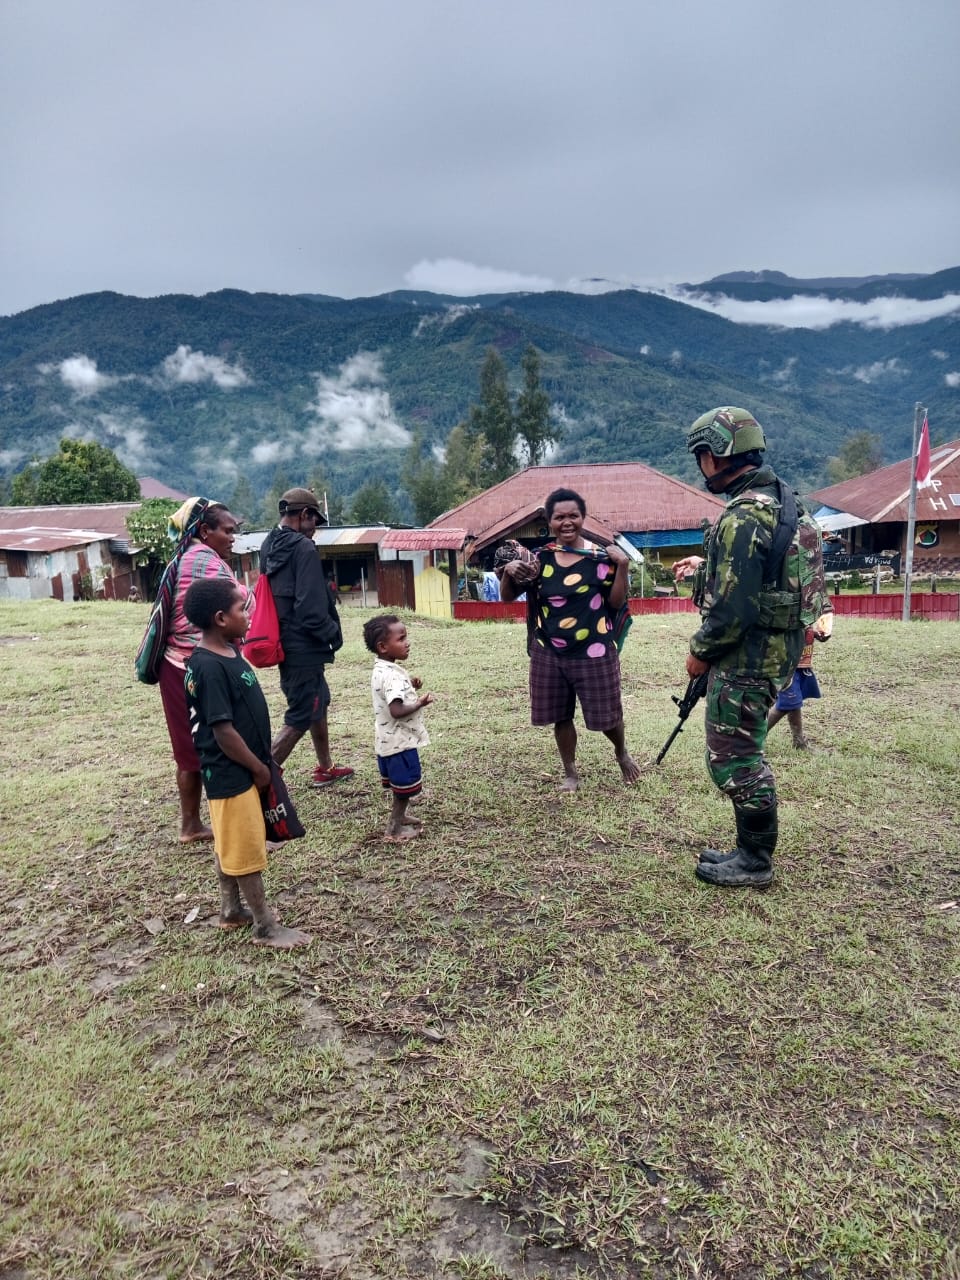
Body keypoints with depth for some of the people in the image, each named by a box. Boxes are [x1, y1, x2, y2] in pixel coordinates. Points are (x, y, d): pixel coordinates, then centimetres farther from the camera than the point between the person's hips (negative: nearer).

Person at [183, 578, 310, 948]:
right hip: (231, 774, -9)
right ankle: (266, 927, 14)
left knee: (230, 845, 20)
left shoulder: (227, 653, 5)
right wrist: (258, 767, -14)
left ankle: (232, 910, 34)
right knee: (245, 848, 2)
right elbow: (223, 731, -25)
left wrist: (260, 762, 17)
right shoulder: (210, 668, -25)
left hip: (237, 771, 9)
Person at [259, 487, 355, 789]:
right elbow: (311, 608, -25)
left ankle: (325, 768, 36)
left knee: (319, 702, 23)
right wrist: (334, 633, -7)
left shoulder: (269, 546, 9)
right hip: (303, 647, -10)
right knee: (300, 718, -1)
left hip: (285, 644, 10)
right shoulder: (304, 549, -19)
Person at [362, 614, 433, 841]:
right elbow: (396, 710, -32)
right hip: (400, 741, -10)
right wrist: (419, 703, -22)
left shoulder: (381, 670, 6)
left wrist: (410, 686, 6)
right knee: (405, 786, 4)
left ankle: (398, 816, 39)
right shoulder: (392, 676, -26)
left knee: (400, 785, 24)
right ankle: (395, 828, 14)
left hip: (388, 740, 10)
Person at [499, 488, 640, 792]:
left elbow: (616, 602, -4)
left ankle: (622, 753, 41)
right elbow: (507, 597, 4)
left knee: (606, 715, 9)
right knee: (560, 717, 13)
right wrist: (509, 572, -16)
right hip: (549, 653, 2)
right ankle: (570, 773, 33)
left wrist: (622, 567, -17)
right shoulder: (539, 558, 0)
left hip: (594, 653, -2)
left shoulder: (599, 557, -6)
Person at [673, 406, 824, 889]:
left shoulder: (742, 518, -22)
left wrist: (699, 653, -10)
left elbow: (733, 608, -24)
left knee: (733, 758, 2)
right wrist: (705, 562, 18)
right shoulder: (780, 498, 10)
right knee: (742, 753, 19)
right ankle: (751, 850, 31)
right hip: (773, 647, 10)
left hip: (746, 656, -10)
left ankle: (753, 863, 16)